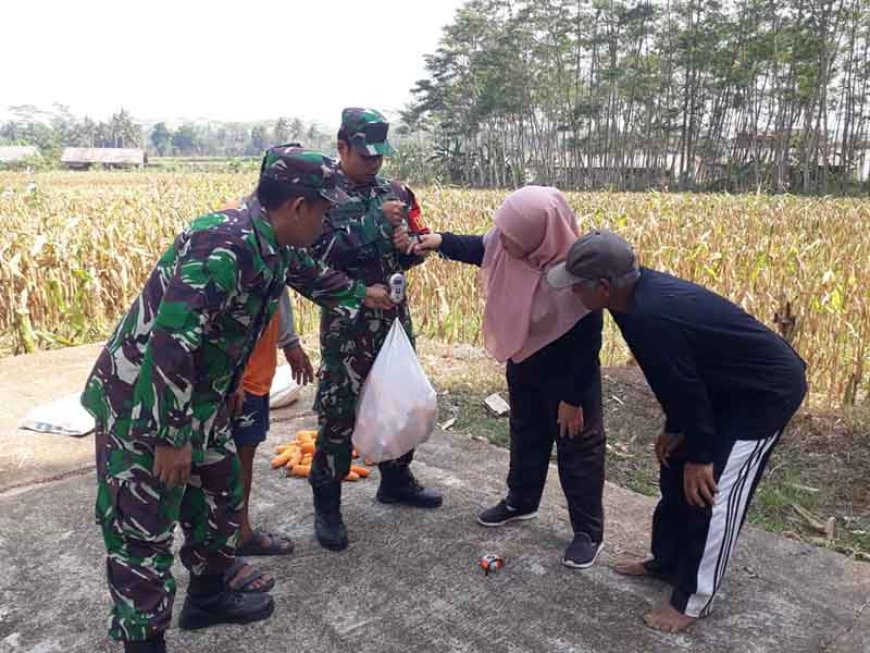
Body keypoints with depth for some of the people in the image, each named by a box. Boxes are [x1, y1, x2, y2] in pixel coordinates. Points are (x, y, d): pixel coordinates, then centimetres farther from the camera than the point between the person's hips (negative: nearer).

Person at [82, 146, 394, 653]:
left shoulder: (275, 246, 1)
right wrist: (171, 438, -26)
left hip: (199, 398, 10)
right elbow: (169, 346, -32)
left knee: (222, 496, 20)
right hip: (142, 406, -10)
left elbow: (311, 275, 24)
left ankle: (208, 597, 41)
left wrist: (363, 295, 37)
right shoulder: (222, 247, -30)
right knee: (143, 529, 2)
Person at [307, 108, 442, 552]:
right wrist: (375, 222, -22)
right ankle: (326, 504, 14)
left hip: (394, 316, 6)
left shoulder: (395, 192, 9)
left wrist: (410, 243, -11)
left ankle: (396, 481, 35)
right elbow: (319, 254, -20)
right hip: (346, 321, -6)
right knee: (339, 411, -1)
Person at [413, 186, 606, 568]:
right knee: (525, 435, 24)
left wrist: (573, 398, -18)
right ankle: (521, 501, 47)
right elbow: (480, 248, 8)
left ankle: (589, 531, 26)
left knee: (578, 449, 9)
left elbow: (587, 345, -25)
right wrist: (442, 241, -9)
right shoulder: (508, 243, -18)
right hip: (523, 363, 7)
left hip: (568, 375, -6)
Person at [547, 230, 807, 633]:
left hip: (769, 390, -10)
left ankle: (693, 600, 13)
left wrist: (699, 454, -12)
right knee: (676, 474, 15)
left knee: (710, 492, -5)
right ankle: (666, 562, 34)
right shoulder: (640, 292, -6)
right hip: (730, 384, 10)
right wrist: (675, 430, 9)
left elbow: (685, 388, -25)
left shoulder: (650, 317, -35)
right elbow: (677, 379, 4)